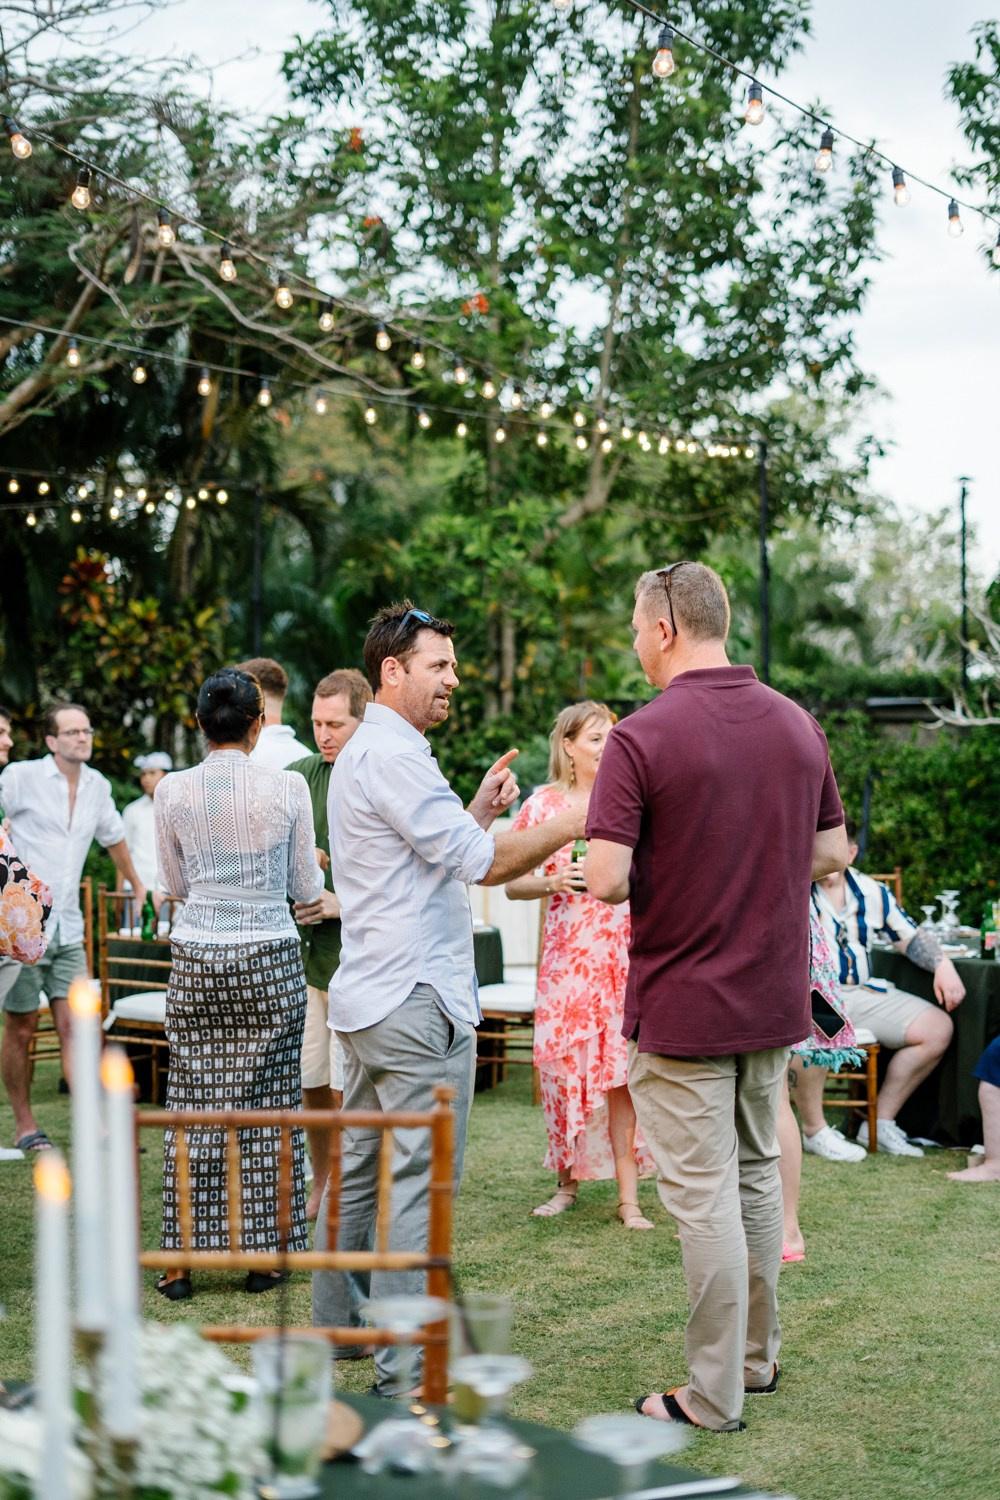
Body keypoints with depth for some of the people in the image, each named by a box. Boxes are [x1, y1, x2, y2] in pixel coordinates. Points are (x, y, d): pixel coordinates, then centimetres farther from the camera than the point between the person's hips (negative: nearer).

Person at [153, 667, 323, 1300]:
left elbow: (177, 882, 10)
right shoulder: (287, 788, -6)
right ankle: (262, 1255, 12)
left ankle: (182, 1259, 9)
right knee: (269, 1106, 7)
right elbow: (307, 888, 3)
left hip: (196, 960, 1)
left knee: (194, 1104, 7)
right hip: (271, 959, -1)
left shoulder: (173, 791, -2)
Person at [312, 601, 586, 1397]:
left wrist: (478, 812, 11)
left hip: (371, 996, 11)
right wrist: (579, 818, -18)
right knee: (419, 1179, -7)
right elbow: (484, 864, -20)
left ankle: (336, 1320, 25)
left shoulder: (364, 752, 19)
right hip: (418, 1001, -11)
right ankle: (407, 1365, -5)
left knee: (360, 1165, 16)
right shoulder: (393, 755, -15)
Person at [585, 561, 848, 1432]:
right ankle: (758, 1357, 31)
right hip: (774, 997, 6)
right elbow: (832, 852, 11)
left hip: (681, 1005, -6)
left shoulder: (642, 738, -16)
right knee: (756, 1174, 20)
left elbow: (606, 881, -21)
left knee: (704, 1196, 1)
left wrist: (660, 879, 0)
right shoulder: (797, 724, 3)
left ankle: (714, 1396, 9)